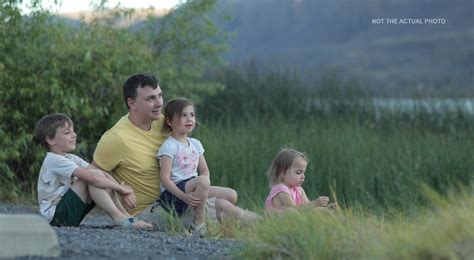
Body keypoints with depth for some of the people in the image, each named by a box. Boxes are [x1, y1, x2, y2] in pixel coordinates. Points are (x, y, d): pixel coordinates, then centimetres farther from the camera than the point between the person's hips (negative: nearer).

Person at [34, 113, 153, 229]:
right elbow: (91, 177, -24)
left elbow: (101, 173, 3)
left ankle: (125, 216, -9)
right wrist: (121, 189, -18)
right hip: (54, 216, -9)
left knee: (100, 176, -1)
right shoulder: (54, 160, -16)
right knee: (93, 179, -20)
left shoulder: (71, 159, 14)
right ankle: (118, 217, -24)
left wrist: (122, 189, -12)